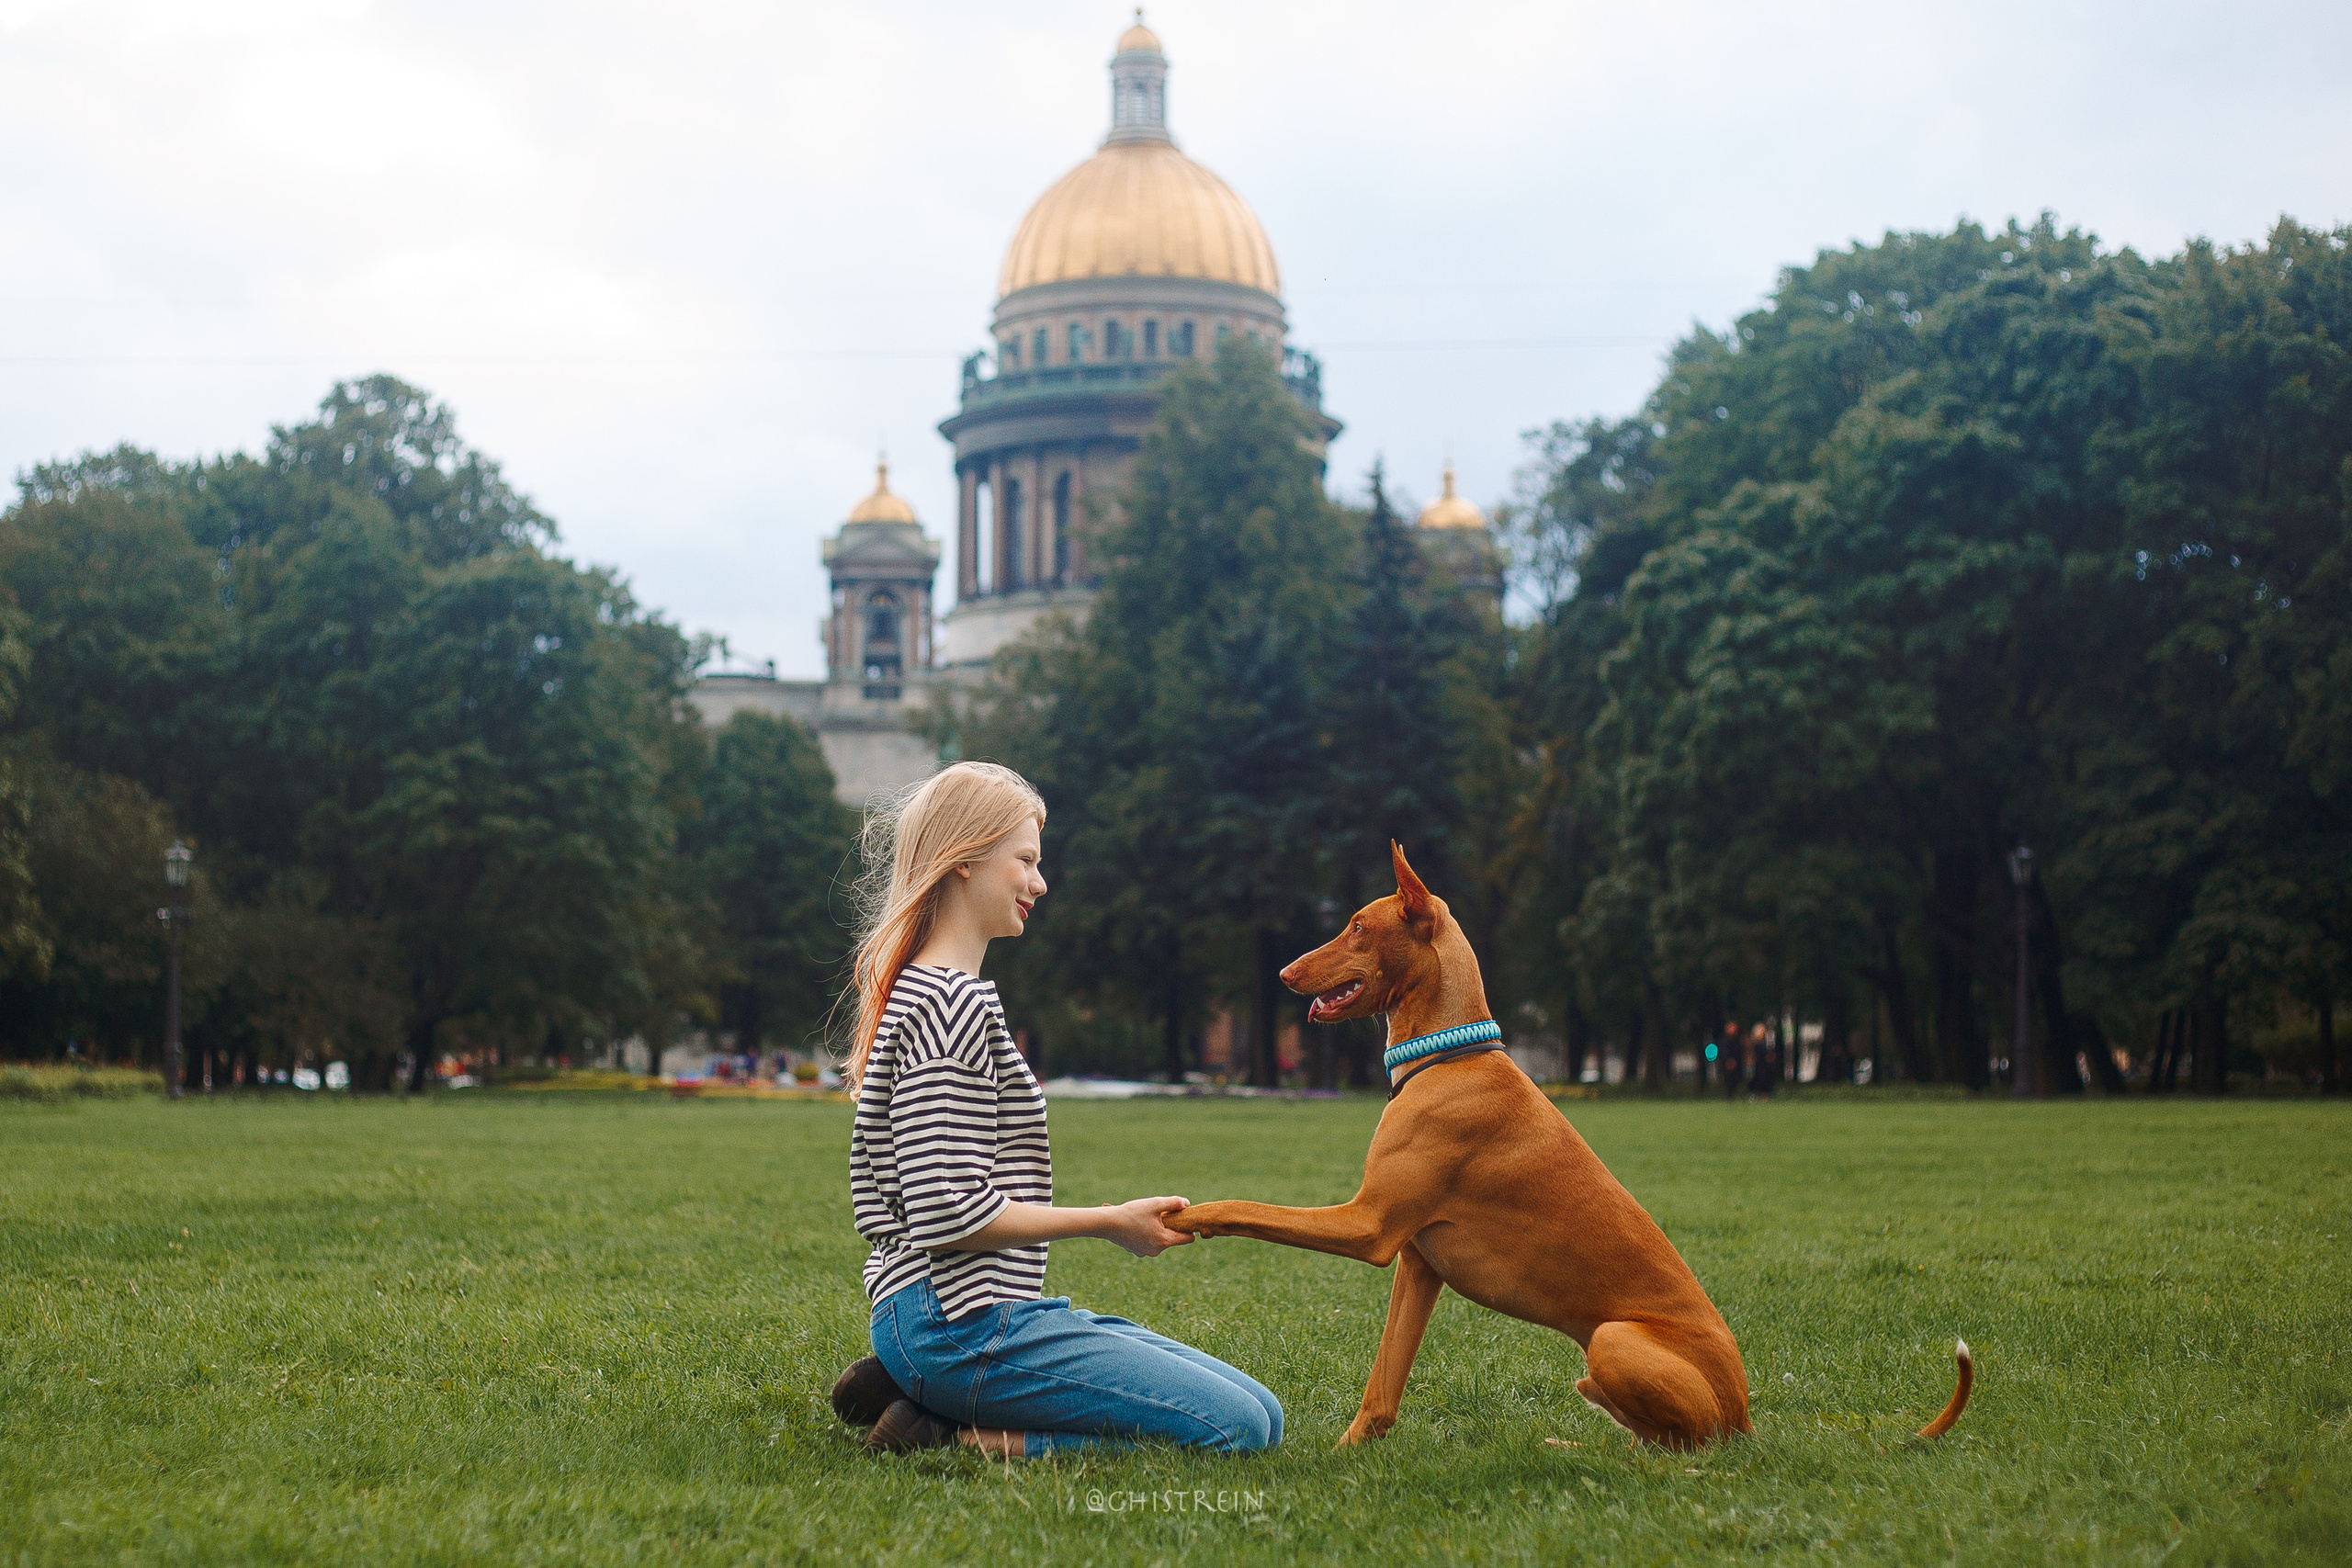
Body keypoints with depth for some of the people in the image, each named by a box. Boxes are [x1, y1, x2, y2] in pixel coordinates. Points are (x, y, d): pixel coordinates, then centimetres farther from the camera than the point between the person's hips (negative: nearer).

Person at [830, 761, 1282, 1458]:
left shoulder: (916, 993, 17)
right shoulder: (955, 1003, -15)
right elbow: (951, 1214, -22)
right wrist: (1110, 1221, -11)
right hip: (965, 1323, -10)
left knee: (1253, 1404, 12)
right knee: (1246, 1426, -13)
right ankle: (984, 1440, -11)